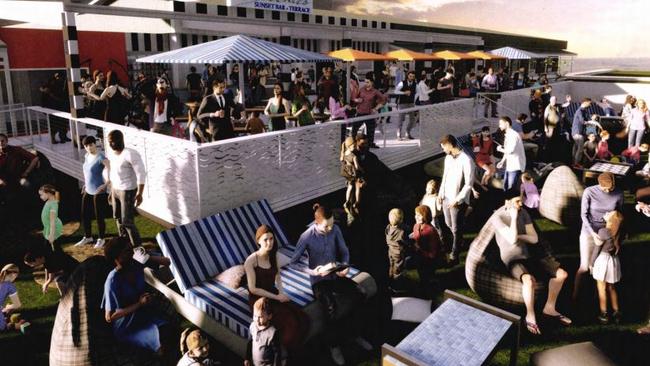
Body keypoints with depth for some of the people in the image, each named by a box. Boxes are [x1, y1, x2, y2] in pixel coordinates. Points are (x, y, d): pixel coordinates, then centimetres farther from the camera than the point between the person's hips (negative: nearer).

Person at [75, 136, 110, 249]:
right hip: (88, 191, 8)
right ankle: (87, 237, 35)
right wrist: (85, 184, 20)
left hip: (99, 192, -8)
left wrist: (106, 184, -29)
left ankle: (101, 239, 22)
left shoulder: (100, 157, -19)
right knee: (84, 215, 16)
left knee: (99, 216, 4)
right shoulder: (87, 156, 7)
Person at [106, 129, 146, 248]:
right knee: (118, 218, 18)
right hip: (115, 190, 8)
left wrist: (139, 193, -26)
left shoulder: (130, 154, -21)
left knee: (127, 221, -6)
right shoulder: (111, 155, 5)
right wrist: (111, 192, 18)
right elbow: (112, 174, 16)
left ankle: (137, 246, 8)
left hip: (128, 191, -8)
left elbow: (141, 174, -22)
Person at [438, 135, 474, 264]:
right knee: (448, 224, 23)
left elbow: (468, 184, -19)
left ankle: (454, 255, 19)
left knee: (456, 229, 5)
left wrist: (457, 200, -20)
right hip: (446, 198, 8)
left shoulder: (466, 160, -21)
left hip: (458, 201, -8)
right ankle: (457, 241, 49)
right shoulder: (448, 158, 4)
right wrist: (441, 194, 9)